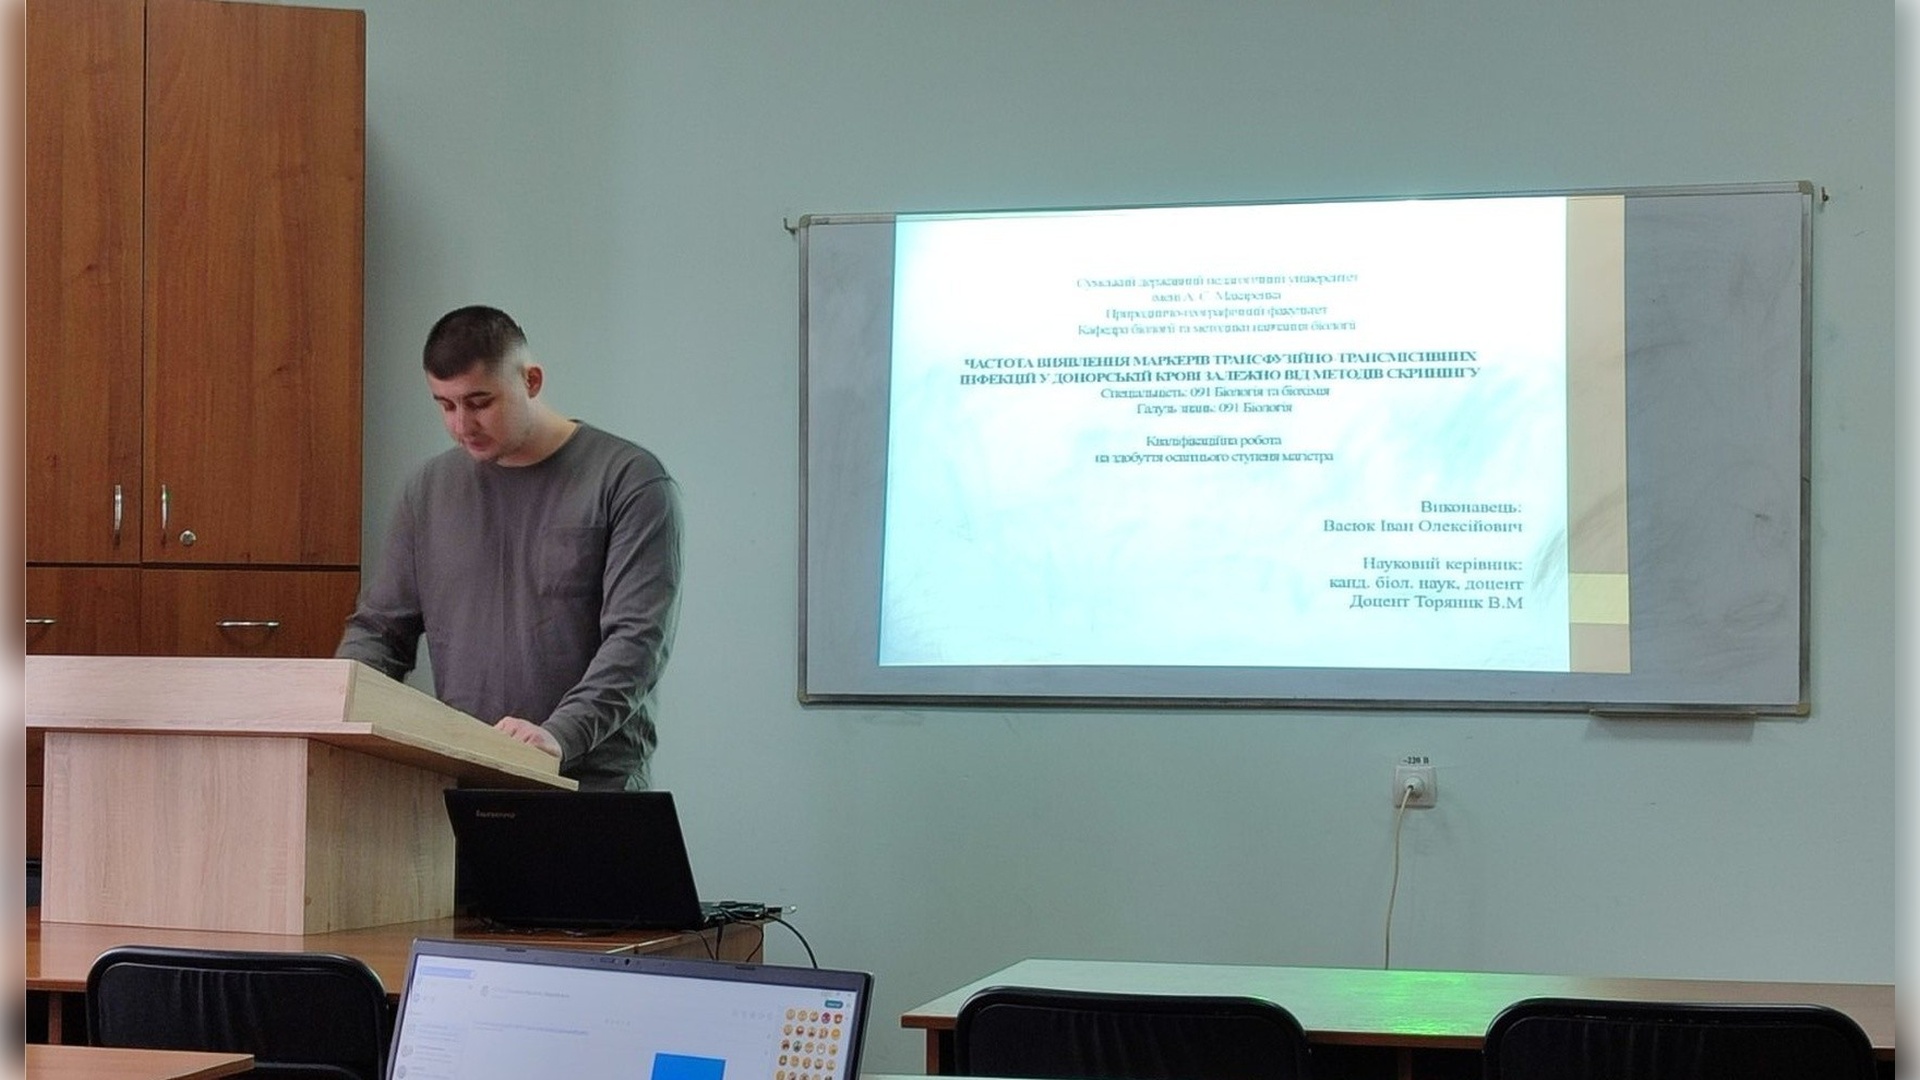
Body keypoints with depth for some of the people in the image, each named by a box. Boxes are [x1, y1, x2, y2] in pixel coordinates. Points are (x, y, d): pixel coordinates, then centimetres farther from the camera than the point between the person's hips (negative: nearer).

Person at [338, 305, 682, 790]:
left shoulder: (630, 481, -3)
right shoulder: (431, 488, 13)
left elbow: (638, 637, -12)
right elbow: (378, 628, 17)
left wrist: (562, 735, -26)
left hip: (590, 787, -4)